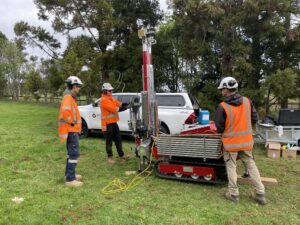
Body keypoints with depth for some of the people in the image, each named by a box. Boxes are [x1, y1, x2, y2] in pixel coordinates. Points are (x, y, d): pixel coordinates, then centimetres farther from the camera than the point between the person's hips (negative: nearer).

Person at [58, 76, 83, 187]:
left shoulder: (70, 97, 16)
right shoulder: (68, 97, -17)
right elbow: (65, 111, -35)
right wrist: (72, 122, -23)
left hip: (72, 130, 11)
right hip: (71, 130, -11)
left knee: (71, 153, 19)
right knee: (74, 154, -10)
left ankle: (69, 174, 30)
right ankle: (70, 179, -6)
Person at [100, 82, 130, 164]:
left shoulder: (111, 98, 15)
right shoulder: (104, 100, -16)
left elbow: (120, 104, 5)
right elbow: (114, 109, -24)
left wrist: (128, 104, -12)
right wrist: (126, 107, -21)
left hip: (113, 122, 9)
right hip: (107, 124, -9)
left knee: (118, 140, 13)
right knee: (109, 142, 2)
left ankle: (121, 155, 21)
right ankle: (110, 157, 14)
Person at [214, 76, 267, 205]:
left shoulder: (223, 107, -19)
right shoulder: (247, 101, -5)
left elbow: (219, 128, -11)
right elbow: (254, 119, 5)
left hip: (230, 143, -4)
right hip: (246, 141, 4)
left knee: (231, 167, 10)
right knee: (251, 165, 15)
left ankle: (233, 194, 17)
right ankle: (260, 194, 20)